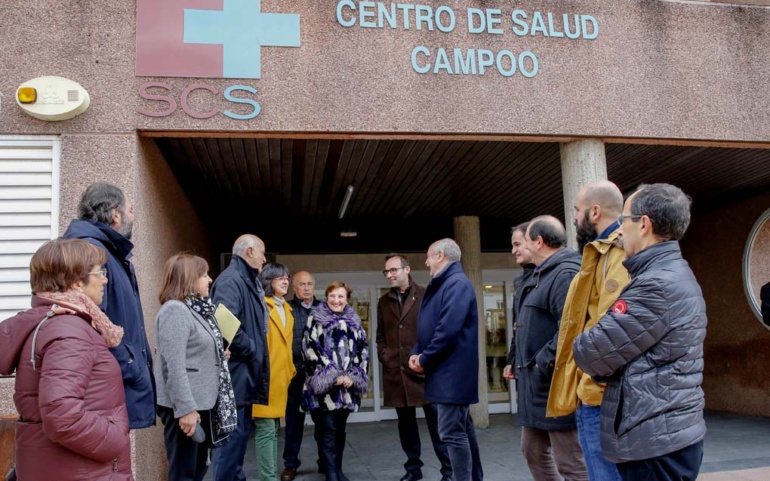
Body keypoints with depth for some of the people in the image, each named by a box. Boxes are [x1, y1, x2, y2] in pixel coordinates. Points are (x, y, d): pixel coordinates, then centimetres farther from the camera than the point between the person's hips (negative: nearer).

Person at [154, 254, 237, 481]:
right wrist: (185, 409, -25)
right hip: (186, 408, -10)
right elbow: (174, 366, -23)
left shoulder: (196, 309, 13)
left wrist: (219, 356, 8)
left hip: (202, 403, 10)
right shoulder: (174, 310, -16)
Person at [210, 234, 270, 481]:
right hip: (236, 370, -10)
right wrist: (252, 351, -17)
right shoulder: (231, 279, -15)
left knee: (241, 431, 16)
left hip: (246, 370, 10)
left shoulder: (247, 280, 17)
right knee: (232, 433, -5)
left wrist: (254, 354, 10)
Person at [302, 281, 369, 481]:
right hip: (324, 385, -4)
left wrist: (353, 376, -4)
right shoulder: (315, 319, 0)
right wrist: (332, 377, -13)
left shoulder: (354, 322, 12)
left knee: (340, 429, 12)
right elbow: (310, 351, -8)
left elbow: (362, 351, 10)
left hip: (347, 385, 4)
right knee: (328, 430, -6)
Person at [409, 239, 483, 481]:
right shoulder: (438, 286, 16)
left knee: (452, 432, -7)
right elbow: (428, 327, 18)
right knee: (463, 428, 17)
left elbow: (448, 329, -24)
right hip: (446, 370, 10)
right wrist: (416, 353, 1)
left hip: (452, 371, -10)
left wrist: (425, 360, -15)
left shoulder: (458, 283, -15)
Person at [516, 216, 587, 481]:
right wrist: (523, 366, 15)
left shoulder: (566, 273, -18)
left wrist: (542, 364, -23)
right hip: (537, 384, 11)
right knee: (533, 452, 21)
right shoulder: (542, 274, 17)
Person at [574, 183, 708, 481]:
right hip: (667, 437, 10)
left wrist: (582, 346, 1)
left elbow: (591, 354, -19)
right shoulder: (676, 275, 13)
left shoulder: (658, 285, -21)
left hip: (654, 444, -10)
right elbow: (620, 340, 15)